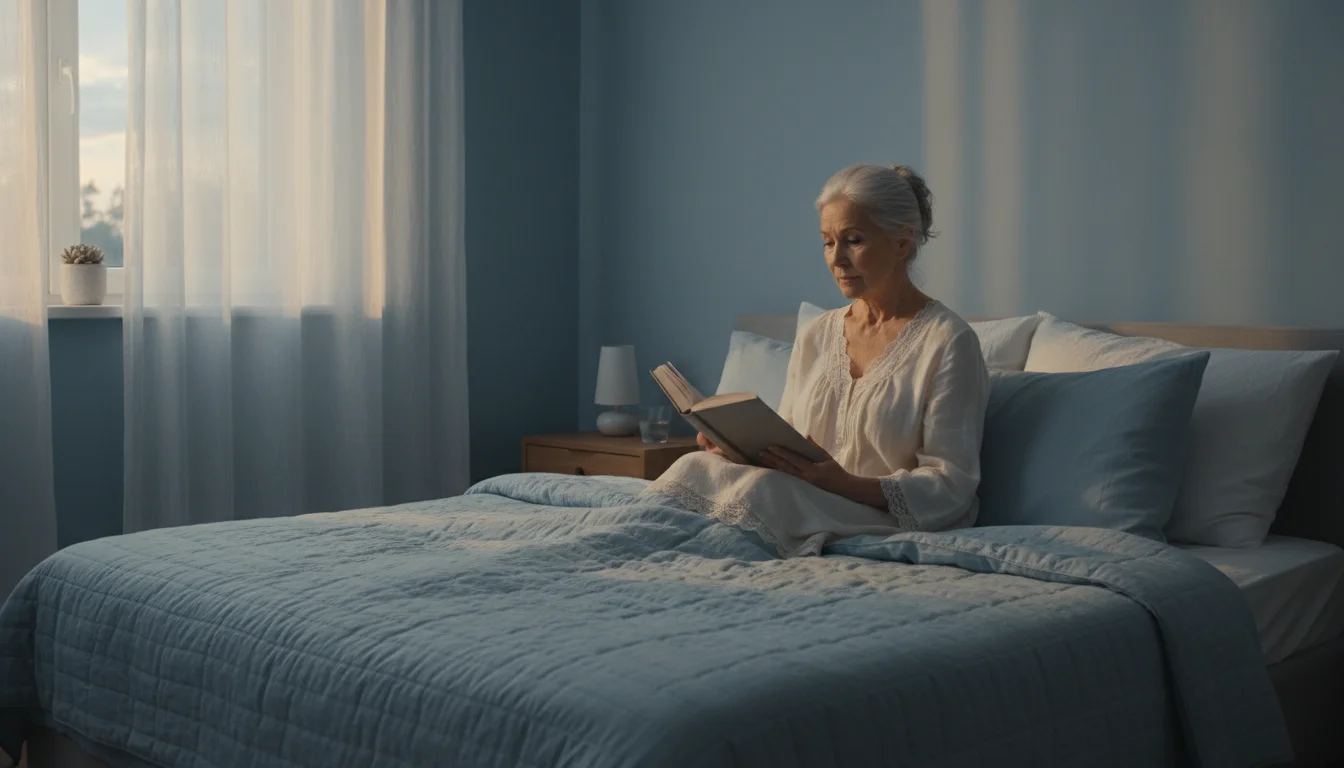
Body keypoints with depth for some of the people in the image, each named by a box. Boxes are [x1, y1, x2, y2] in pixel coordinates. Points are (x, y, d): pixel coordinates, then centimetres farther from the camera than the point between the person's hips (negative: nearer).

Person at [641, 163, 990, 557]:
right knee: (698, 466, -22)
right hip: (806, 505, 6)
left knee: (762, 488, -32)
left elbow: (950, 486, -11)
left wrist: (843, 482, -25)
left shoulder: (948, 341, -6)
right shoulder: (814, 337, 14)